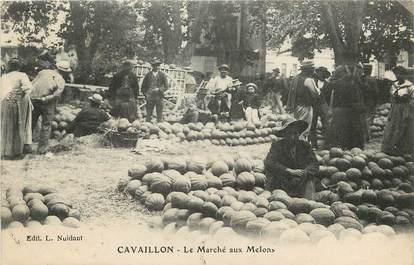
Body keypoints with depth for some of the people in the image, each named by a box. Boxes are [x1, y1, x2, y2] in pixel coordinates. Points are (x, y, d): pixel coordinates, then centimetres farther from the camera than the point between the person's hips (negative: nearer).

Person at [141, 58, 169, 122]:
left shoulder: (162, 75, 3)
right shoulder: (148, 75, 6)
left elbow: (166, 86, 3)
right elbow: (143, 86, 13)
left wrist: (159, 89, -10)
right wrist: (146, 94, 0)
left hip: (159, 97, -1)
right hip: (150, 98, 1)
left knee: (159, 114, 0)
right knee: (148, 114, 0)